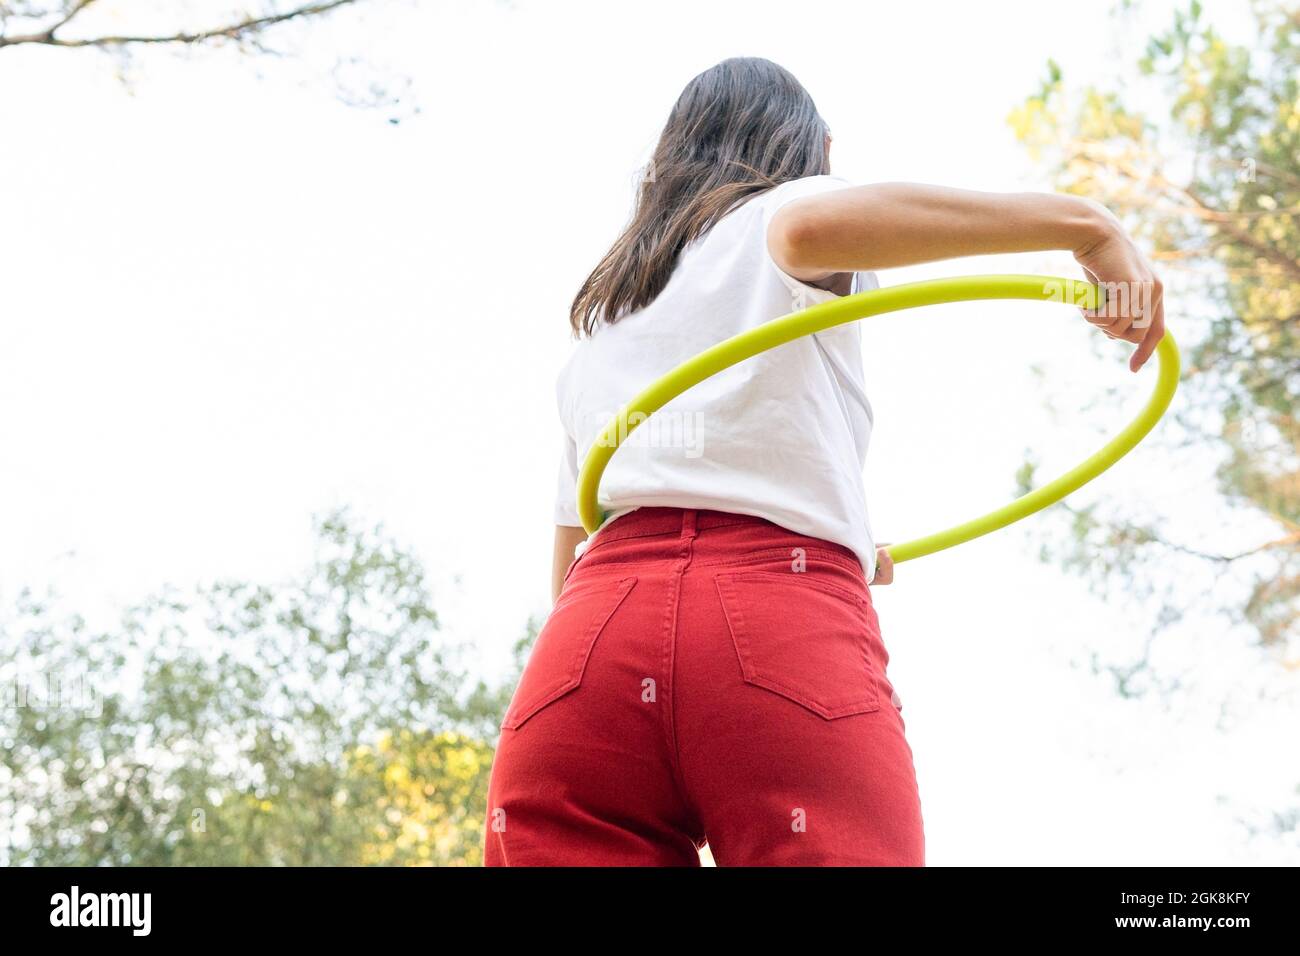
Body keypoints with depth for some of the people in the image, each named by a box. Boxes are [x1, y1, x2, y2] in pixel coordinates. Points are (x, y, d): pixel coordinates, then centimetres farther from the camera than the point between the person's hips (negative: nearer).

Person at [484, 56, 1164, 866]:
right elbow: (815, 225, -10)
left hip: (583, 645, 5)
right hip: (782, 632, -5)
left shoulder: (596, 325, 34)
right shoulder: (775, 214, 17)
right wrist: (1081, 222, -8)